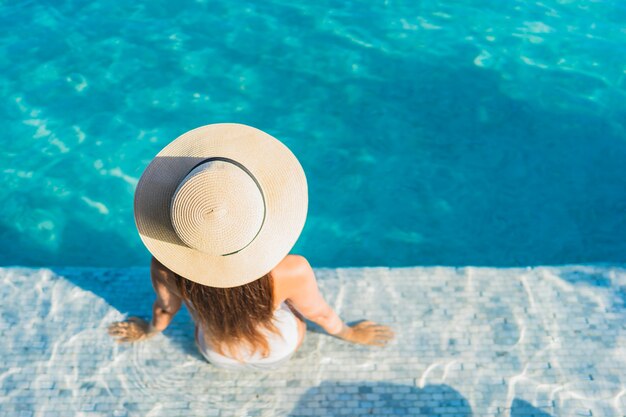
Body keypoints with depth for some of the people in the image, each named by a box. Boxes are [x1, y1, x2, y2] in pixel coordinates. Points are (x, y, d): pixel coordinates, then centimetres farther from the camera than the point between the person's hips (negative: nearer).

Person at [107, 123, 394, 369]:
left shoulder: (164, 268, -37)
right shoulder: (291, 272, -42)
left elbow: (165, 308, -13)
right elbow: (318, 313, -20)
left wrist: (150, 331, 12)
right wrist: (349, 333, 4)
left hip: (217, 355, 1)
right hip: (279, 351, -1)